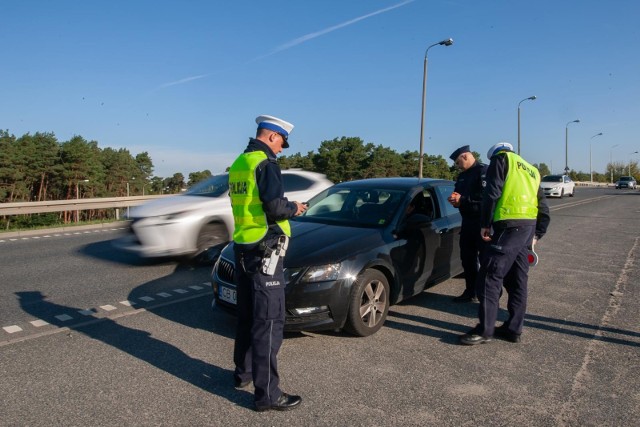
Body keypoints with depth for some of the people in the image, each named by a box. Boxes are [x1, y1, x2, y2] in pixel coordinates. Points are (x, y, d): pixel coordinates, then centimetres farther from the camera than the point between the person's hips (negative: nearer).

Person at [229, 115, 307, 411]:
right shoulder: (265, 164, -14)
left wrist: (284, 206, 17)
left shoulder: (239, 163, 13)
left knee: (247, 316, 20)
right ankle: (267, 394, 6)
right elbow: (275, 209, -24)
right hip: (263, 250, -9)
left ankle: (243, 374, 34)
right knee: (268, 321, -2)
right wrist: (294, 208, -3)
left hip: (242, 247, 9)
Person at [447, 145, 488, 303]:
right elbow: (459, 194, 23)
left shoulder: (484, 171, -11)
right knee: (467, 258, 13)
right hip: (467, 222, 9)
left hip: (482, 223, -9)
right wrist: (455, 199, -1)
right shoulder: (462, 176, 18)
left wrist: (463, 200, -20)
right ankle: (470, 291, 24)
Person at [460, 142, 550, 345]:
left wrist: (485, 224, -5)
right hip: (528, 227, 9)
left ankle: (485, 330, -3)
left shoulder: (501, 158, 5)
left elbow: (492, 193, -10)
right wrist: (537, 234, 27)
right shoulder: (531, 170, 28)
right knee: (517, 280, 13)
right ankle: (513, 328, 19)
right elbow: (544, 208, 25)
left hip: (510, 225, -9)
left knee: (490, 276, -6)